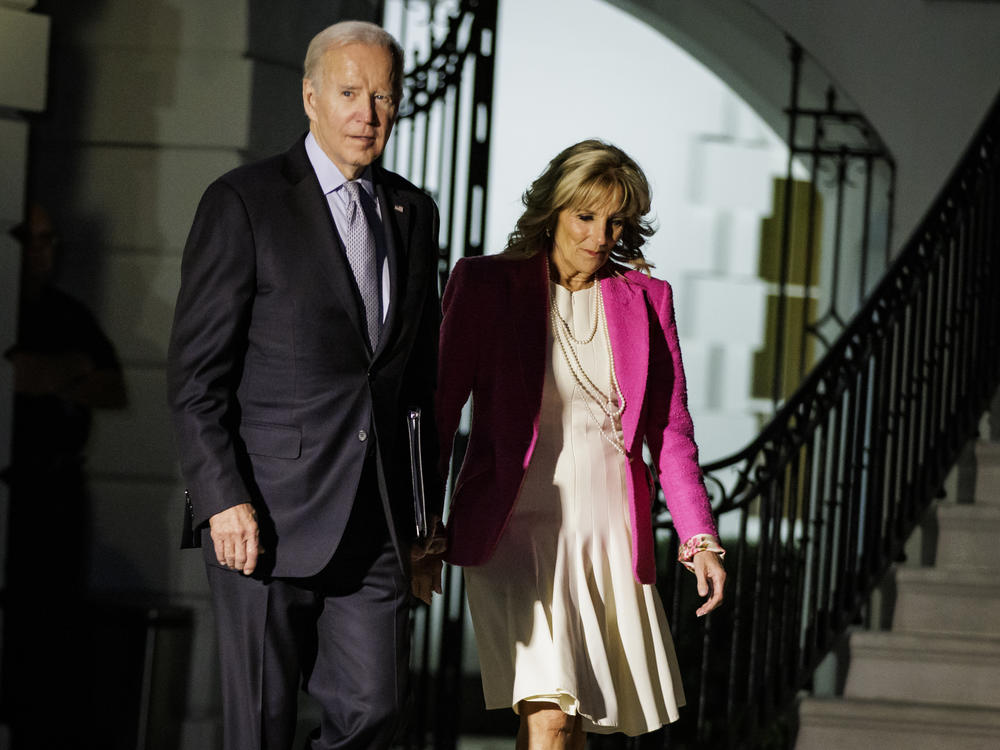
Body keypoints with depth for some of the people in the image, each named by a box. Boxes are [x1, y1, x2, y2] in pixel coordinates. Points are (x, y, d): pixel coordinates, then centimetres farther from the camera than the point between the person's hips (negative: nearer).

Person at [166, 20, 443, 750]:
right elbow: (196, 372, -7)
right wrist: (224, 500, -16)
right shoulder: (244, 203, -5)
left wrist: (425, 518, 16)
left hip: (375, 523, 5)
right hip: (267, 516, -5)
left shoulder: (414, 214, 13)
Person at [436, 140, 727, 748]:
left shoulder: (646, 299, 10)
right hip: (517, 525, -3)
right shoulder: (486, 284, 1)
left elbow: (671, 431, 11)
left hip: (611, 536, 3)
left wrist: (700, 538, 0)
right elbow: (439, 408, 2)